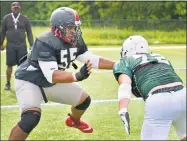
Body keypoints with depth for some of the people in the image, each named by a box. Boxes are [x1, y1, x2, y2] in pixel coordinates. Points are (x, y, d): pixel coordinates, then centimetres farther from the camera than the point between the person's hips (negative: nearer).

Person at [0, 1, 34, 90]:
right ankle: (8, 83, 14)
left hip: (22, 45, 0)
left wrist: (31, 45, -1)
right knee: (9, 65, 3)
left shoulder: (24, 19, 3)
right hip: (10, 45, 0)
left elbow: (29, 32, 5)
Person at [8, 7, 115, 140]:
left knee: (84, 100, 16)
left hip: (51, 83, 8)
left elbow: (92, 60, 2)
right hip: (29, 82, -8)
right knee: (31, 118, -32)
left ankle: (74, 121, 49)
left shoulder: (76, 41, -10)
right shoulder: (45, 43, -34)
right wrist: (78, 76, -53)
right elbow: (51, 75, -41)